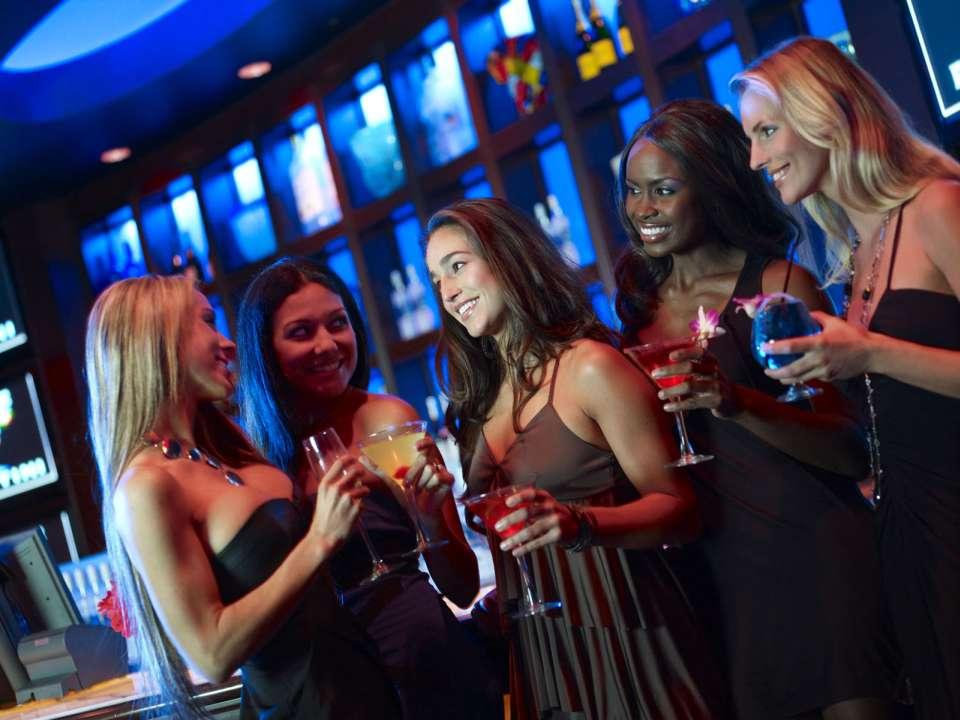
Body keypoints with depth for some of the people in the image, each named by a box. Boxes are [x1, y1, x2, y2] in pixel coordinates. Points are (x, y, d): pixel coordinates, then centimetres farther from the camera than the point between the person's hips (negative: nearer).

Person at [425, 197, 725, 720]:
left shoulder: (590, 367, -11)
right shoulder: (484, 400, 10)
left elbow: (678, 510, -14)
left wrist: (580, 523, -29)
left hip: (621, 640, -7)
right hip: (537, 654, 7)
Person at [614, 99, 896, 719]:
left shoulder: (778, 284, -5)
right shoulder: (640, 304, 11)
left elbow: (853, 452, -11)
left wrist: (738, 403, -25)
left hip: (812, 550, -4)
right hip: (712, 571, 5)